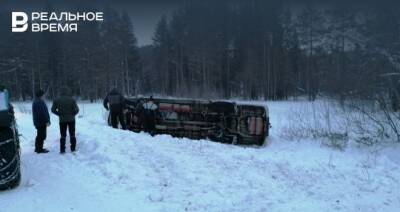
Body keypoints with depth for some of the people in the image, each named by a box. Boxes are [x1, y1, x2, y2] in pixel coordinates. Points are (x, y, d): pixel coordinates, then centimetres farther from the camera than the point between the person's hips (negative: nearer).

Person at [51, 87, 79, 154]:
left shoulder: (57, 100, -3)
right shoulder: (72, 100, -10)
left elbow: (53, 110, -1)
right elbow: (76, 110, -14)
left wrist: (59, 114, 9)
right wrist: (72, 114, 3)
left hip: (62, 120, 1)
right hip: (71, 120, -1)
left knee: (63, 135, 11)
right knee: (72, 135, 11)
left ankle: (62, 150, 9)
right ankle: (73, 149, 13)